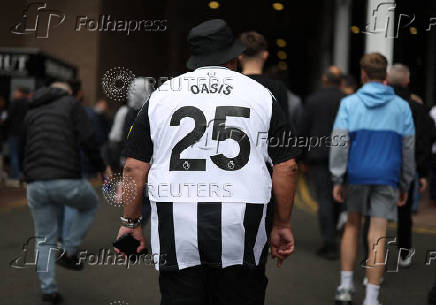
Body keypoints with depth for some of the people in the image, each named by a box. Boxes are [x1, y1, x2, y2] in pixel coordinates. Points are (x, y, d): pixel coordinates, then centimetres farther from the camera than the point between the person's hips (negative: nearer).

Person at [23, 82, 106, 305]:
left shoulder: (31, 112, 22)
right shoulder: (70, 103, 7)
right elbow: (87, 140, -4)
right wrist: (102, 167, 5)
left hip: (36, 184, 4)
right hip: (67, 181, -4)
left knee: (44, 240, 17)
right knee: (90, 204, 28)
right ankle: (70, 252, 18)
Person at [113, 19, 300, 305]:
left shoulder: (161, 95, 8)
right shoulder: (260, 94, 6)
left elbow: (135, 167, 5)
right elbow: (287, 167, 3)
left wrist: (131, 222, 15)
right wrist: (282, 225, 12)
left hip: (176, 228, 1)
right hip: (241, 228, 0)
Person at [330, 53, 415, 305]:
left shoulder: (349, 103, 0)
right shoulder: (401, 106, 5)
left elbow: (339, 142, -6)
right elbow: (408, 147, 6)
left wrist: (337, 180, -4)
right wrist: (405, 185, 12)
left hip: (356, 175, 0)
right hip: (387, 177, 0)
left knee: (352, 226, 17)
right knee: (378, 236, 0)